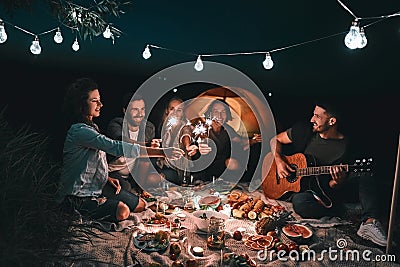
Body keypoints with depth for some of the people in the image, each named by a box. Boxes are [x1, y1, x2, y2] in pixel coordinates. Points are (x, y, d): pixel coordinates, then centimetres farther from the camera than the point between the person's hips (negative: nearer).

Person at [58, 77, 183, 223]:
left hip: (96, 189, 10)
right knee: (122, 211, -32)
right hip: (77, 196, -10)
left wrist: (107, 178, -1)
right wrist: (163, 152, -35)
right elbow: (117, 148, -33)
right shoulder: (79, 131, -24)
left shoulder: (91, 127, 10)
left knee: (140, 205, 9)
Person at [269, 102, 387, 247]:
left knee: (365, 175, -21)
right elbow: (275, 140, 5)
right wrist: (279, 161, -14)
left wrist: (337, 182, -33)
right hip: (300, 188, 0)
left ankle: (369, 221, -34)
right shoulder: (304, 131, -6)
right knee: (299, 202, -38)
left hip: (326, 191, 0)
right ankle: (339, 211, -15)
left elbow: (332, 186, -8)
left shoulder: (344, 147, -9)